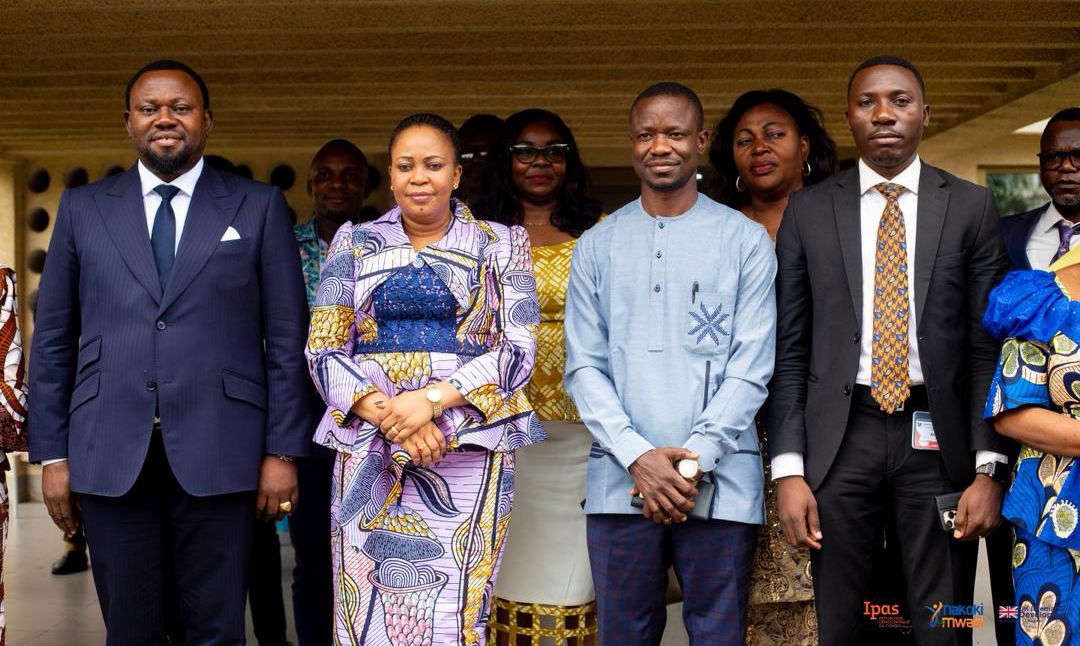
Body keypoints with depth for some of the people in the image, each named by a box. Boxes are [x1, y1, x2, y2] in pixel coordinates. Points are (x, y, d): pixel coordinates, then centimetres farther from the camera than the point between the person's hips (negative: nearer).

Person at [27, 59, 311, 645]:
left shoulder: (258, 206, 6)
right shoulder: (82, 208, 10)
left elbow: (285, 338, 3)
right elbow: (52, 339, 10)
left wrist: (282, 450, -2)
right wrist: (52, 453, 4)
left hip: (218, 452, -1)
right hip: (110, 453, 2)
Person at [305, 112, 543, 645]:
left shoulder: (500, 245, 7)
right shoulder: (354, 243, 11)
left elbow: (517, 348, -1)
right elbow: (324, 350, 5)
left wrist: (433, 398, -16)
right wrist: (387, 413, -12)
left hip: (470, 449, -1)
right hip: (369, 451, 2)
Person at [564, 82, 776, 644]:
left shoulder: (746, 241, 5)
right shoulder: (596, 246, 10)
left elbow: (751, 368, 0)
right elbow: (583, 368, 5)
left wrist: (694, 459, -10)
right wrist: (638, 456, -8)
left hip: (719, 478, -1)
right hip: (620, 479, 2)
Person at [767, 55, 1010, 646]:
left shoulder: (970, 207, 4)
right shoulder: (808, 210, 5)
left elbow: (987, 346, 2)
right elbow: (790, 349, 3)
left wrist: (989, 469, -6)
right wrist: (788, 468, -4)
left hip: (938, 441, 0)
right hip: (841, 436, 1)